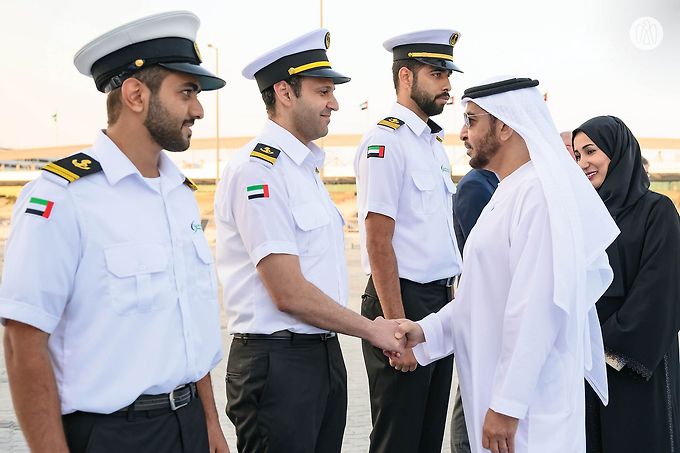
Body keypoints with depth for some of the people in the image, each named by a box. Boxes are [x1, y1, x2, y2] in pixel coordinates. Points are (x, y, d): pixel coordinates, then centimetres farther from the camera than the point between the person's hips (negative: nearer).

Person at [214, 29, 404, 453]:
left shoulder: (306, 167, 14)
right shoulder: (258, 170, -16)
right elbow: (290, 294, -19)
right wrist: (372, 329, -9)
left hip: (325, 355, 9)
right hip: (278, 362, -9)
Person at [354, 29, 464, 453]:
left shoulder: (435, 143, 15)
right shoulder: (385, 141, -13)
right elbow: (378, 243, -18)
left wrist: (449, 305, 14)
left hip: (441, 302, 9)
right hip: (404, 300, -9)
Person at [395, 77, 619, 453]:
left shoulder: (539, 194, -18)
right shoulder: (506, 195, 15)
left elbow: (537, 309, -23)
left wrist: (507, 405, -22)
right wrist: (427, 330, 4)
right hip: (497, 391, 9)